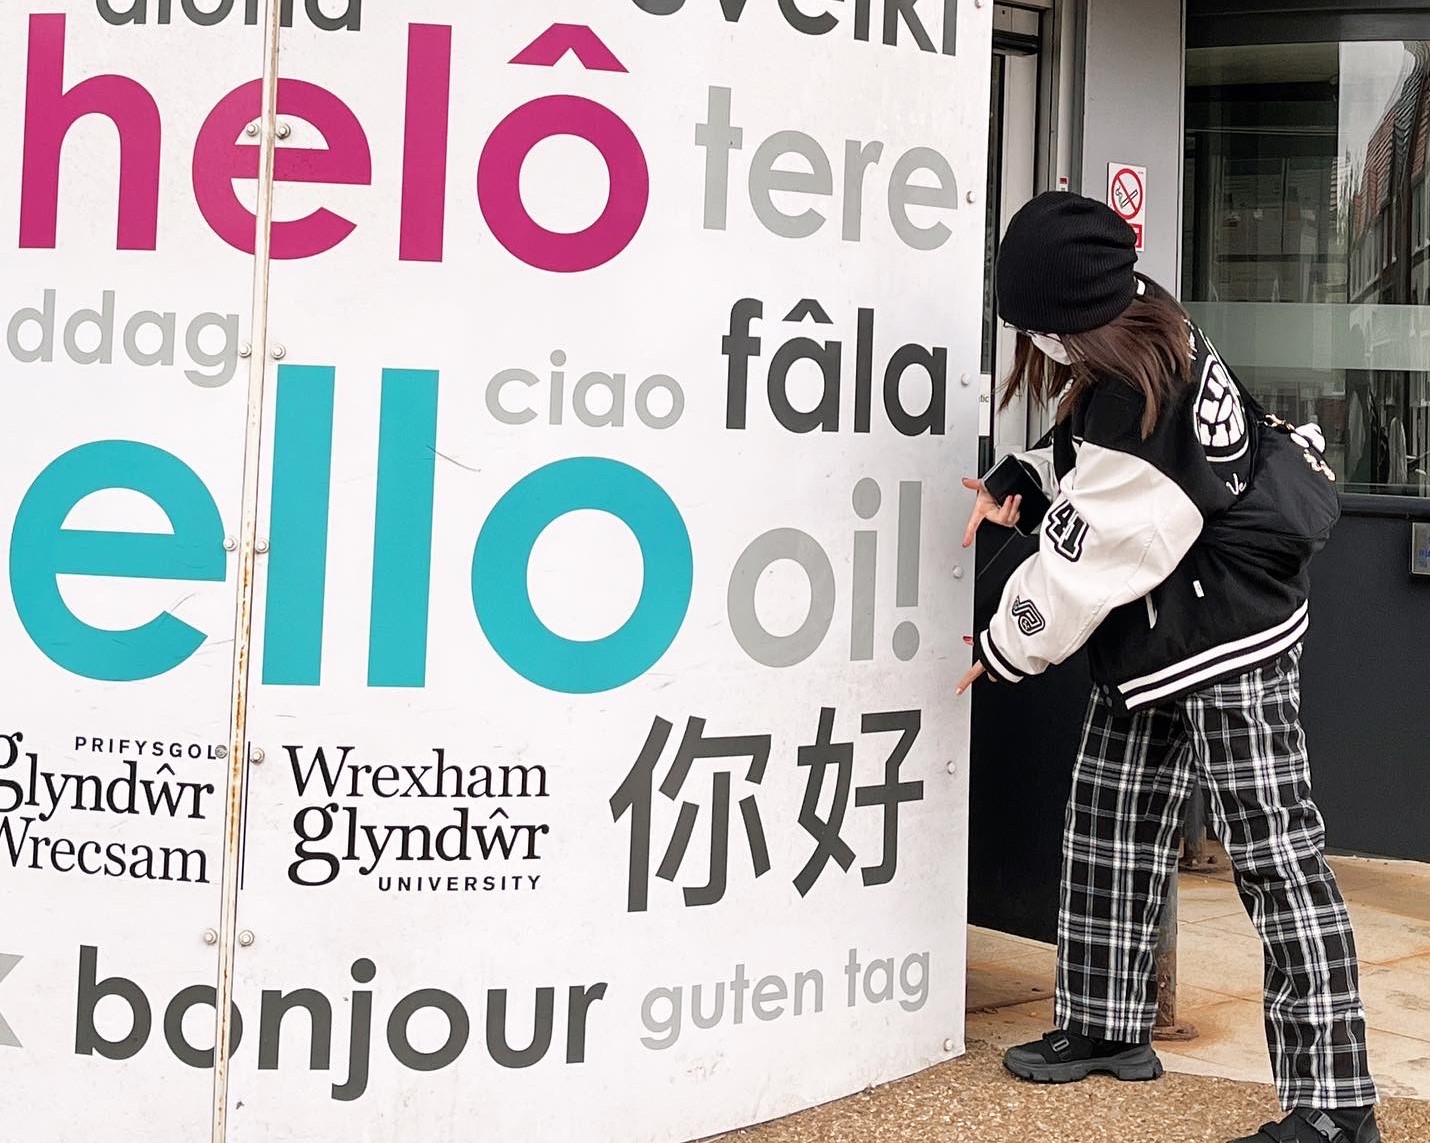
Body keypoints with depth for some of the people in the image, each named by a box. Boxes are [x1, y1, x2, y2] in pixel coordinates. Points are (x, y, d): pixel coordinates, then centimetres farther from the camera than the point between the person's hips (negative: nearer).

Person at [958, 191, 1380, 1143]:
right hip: (1153, 636, 10)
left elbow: (1081, 564, -18)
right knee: (1112, 823, 15)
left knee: (1274, 853, -9)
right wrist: (1022, 481, 6)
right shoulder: (1156, 330, -1)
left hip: (1231, 644, -10)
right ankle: (1108, 1028, 30)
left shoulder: (1132, 406, -29)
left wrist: (1003, 652, -3)